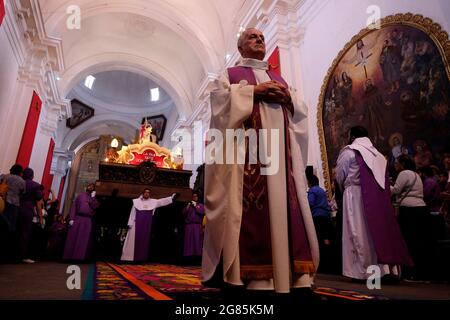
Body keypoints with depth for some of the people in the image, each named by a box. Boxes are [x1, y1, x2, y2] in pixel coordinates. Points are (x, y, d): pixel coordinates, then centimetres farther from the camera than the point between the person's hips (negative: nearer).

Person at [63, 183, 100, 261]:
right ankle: (69, 257, 8)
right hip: (77, 219, 0)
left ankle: (80, 257, 2)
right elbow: (74, 207, 6)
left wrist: (93, 197, -4)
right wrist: (71, 218, -4)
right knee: (73, 238, 2)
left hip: (88, 221, 0)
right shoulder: (80, 196, 12)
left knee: (84, 241, -1)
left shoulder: (94, 199, 14)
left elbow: (95, 207, -5)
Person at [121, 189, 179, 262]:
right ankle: (129, 257, 4)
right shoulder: (136, 201, 3)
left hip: (147, 225, 2)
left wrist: (172, 198, -13)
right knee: (134, 241, 0)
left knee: (145, 241, 2)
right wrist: (130, 224, -1)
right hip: (137, 225, -2)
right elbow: (132, 214, 4)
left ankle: (143, 258, 7)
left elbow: (162, 201, -2)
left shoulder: (153, 202, 7)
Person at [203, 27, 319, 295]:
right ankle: (251, 276, -10)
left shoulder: (279, 79, 31)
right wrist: (255, 90, -7)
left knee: (286, 206, -5)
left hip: (279, 146, 4)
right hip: (247, 143, -4)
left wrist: (288, 98, 1)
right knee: (250, 207, -14)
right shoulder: (230, 74, 20)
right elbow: (221, 98, -1)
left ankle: (298, 277, -4)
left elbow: (300, 113, 22)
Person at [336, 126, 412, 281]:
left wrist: (344, 188, 17)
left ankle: (362, 270, 0)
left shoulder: (349, 151, -1)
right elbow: (381, 179, 11)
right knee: (379, 230, 8)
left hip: (355, 195, -6)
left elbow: (340, 176, -1)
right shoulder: (378, 154, 16)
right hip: (378, 198, 6)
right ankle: (383, 268, 10)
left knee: (358, 232, -2)